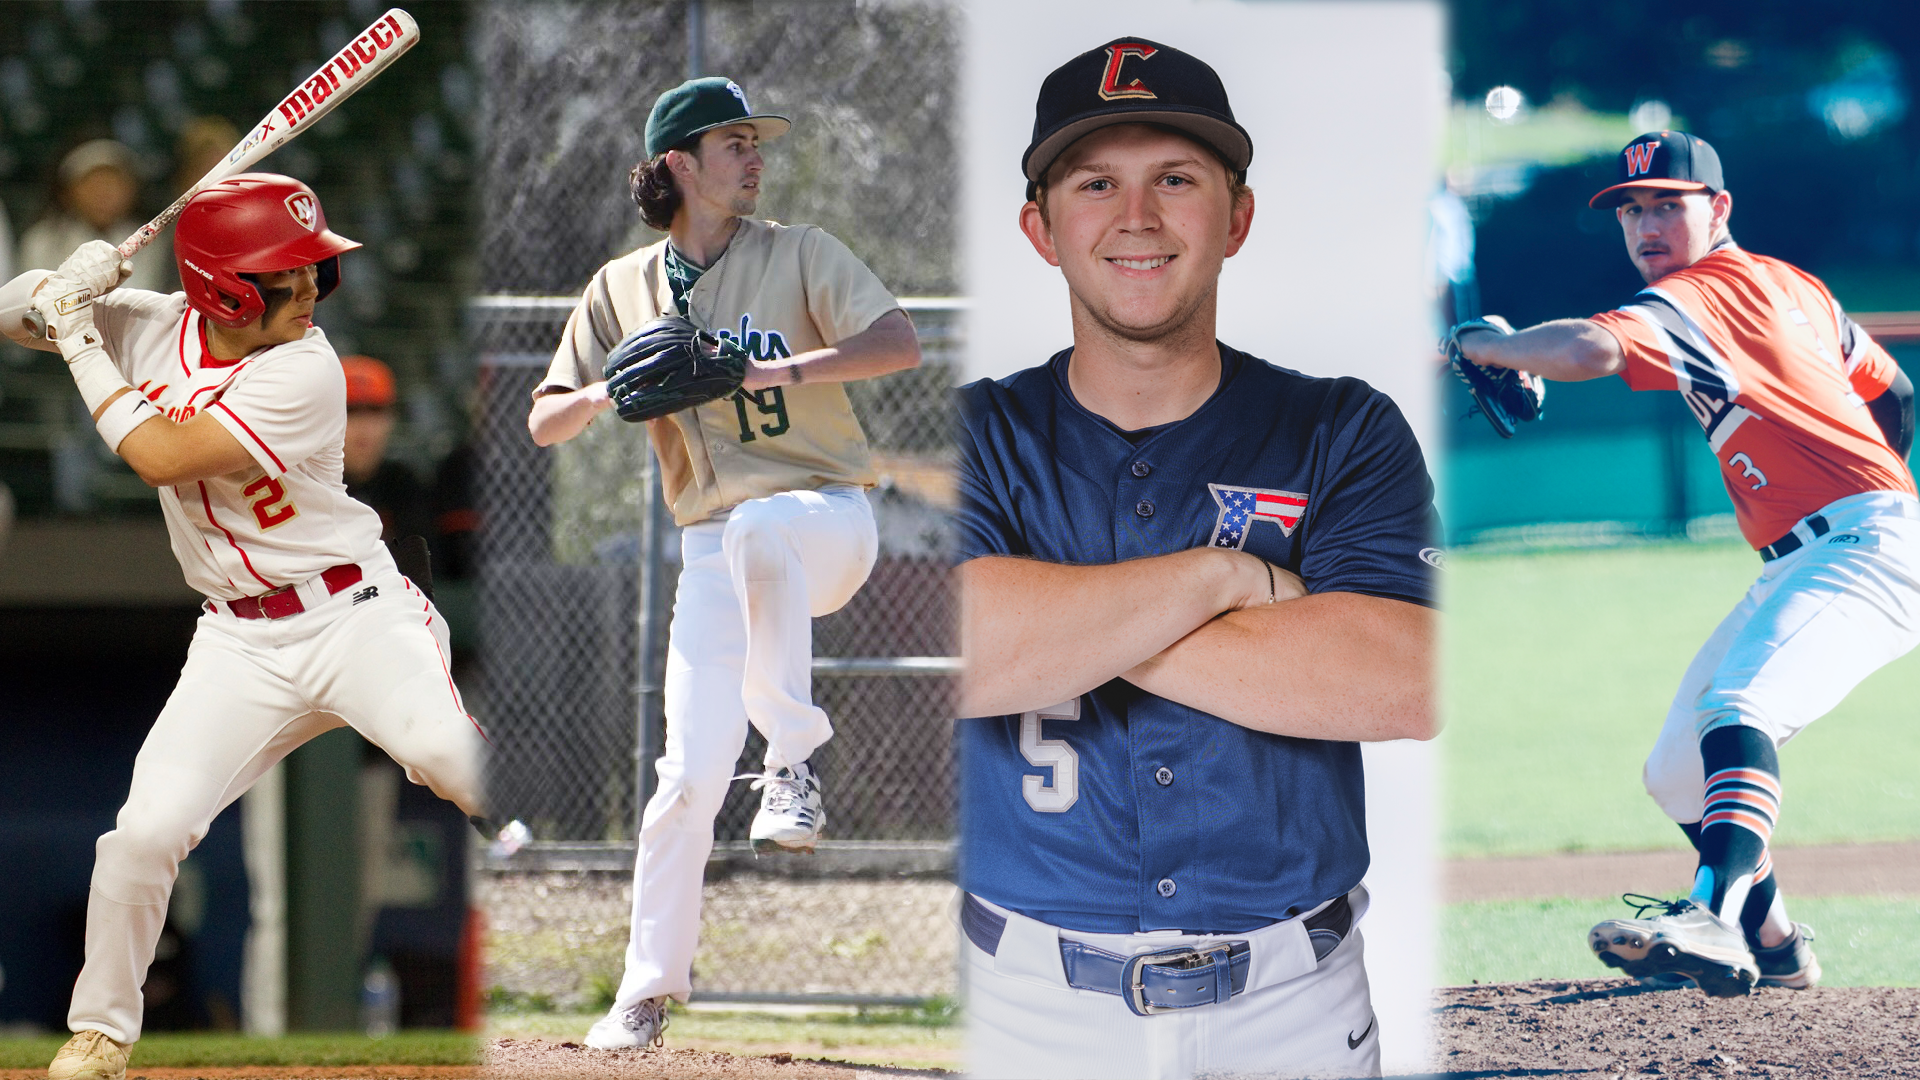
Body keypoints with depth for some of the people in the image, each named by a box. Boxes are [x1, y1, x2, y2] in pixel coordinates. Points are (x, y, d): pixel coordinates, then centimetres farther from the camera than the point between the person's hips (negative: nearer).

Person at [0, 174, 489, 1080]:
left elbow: (163, 458, -21)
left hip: (357, 617, -4)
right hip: (240, 645, 4)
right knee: (145, 831, -8)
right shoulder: (153, 327, 1)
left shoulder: (305, 371, -16)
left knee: (447, 751, -31)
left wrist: (81, 344, -13)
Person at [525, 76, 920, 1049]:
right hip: (712, 553, 3)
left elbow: (899, 345, -13)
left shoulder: (798, 255, 1)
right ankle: (650, 987, 7)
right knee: (690, 774, -7)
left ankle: (795, 759, -29)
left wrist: (776, 368, -26)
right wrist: (607, 395, -13)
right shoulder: (620, 290, 10)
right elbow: (544, 423, 9)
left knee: (757, 525, -40)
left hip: (827, 520, -3)